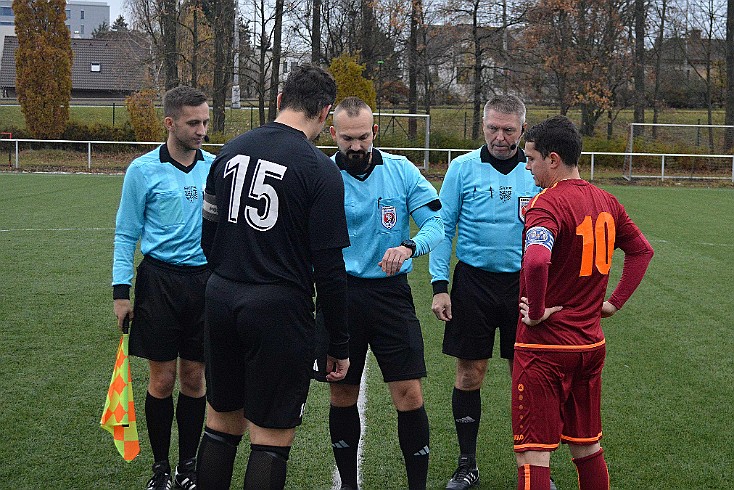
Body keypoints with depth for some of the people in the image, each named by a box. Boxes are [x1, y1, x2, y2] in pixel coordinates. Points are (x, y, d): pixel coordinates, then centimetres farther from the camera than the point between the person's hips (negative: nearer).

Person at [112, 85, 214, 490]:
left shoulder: (215, 167, 5)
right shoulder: (143, 170, -3)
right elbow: (126, 234, 1)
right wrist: (121, 291, -5)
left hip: (206, 281, 3)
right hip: (160, 280, -2)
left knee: (194, 379, 8)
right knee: (162, 379, 2)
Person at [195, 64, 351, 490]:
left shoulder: (231, 151, 6)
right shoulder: (319, 169, -11)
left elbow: (208, 234, 13)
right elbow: (329, 266, -12)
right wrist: (340, 344, -4)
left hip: (221, 297, 6)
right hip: (279, 309, -6)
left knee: (222, 421, 20)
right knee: (272, 439, 3)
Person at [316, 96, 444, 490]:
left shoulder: (402, 170, 0)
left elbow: (436, 223, -4)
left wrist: (409, 247, -25)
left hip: (390, 293, 0)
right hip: (339, 293, 0)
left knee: (409, 395, -4)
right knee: (342, 395, 9)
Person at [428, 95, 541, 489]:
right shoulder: (463, 168, 0)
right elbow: (443, 227, 2)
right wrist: (439, 285, -5)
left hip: (524, 284, 1)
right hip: (473, 281, 0)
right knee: (469, 375, 4)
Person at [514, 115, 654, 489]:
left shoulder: (547, 204, -18)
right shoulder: (605, 200, 7)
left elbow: (535, 262, -36)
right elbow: (642, 250, 20)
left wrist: (535, 312, -21)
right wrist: (616, 301, 16)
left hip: (544, 347, -8)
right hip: (591, 343, 8)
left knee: (533, 454, -2)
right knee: (587, 447, 19)